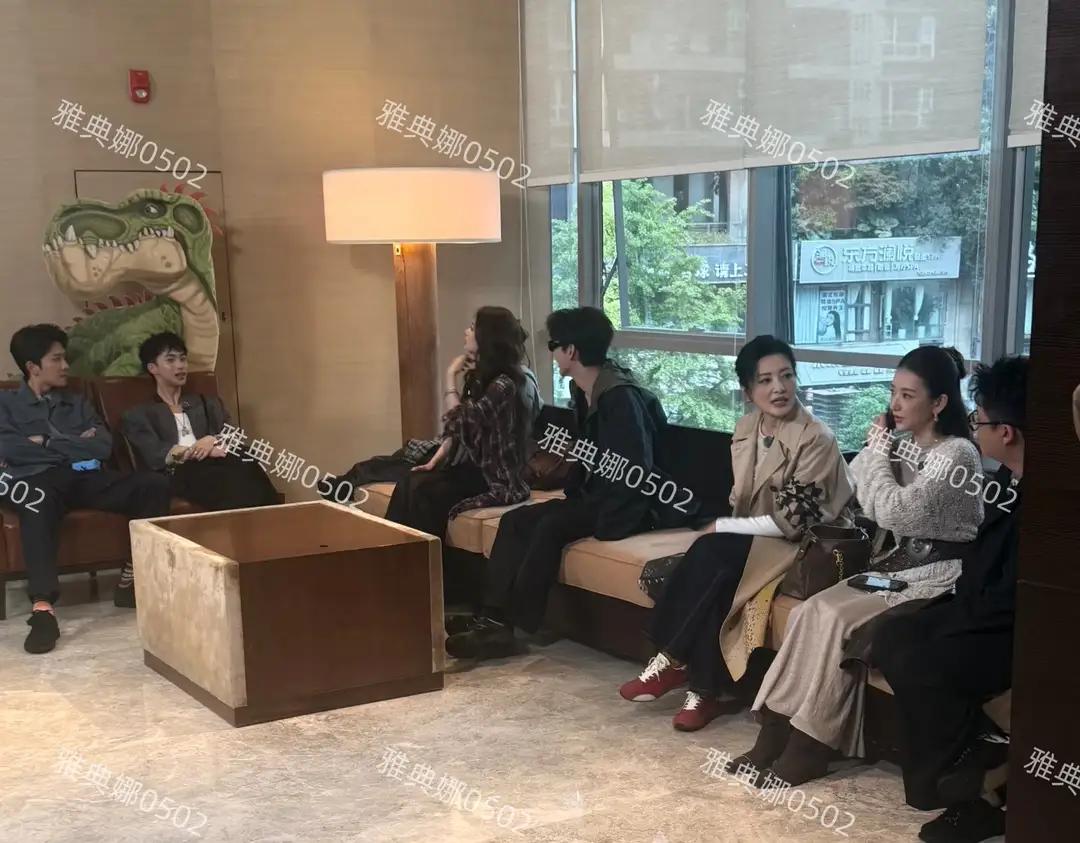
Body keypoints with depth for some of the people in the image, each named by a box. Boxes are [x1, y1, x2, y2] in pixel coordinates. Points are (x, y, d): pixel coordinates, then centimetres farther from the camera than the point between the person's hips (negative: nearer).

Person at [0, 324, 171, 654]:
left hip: (85, 478, 4)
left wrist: (47, 442, 1)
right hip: (38, 480, -4)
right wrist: (75, 445, 2)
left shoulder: (77, 404, 28)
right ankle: (42, 609, -51)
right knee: (38, 502, -43)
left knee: (153, 484, -23)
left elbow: (103, 447, 10)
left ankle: (132, 580, -16)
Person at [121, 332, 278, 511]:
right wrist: (205, 450, -9)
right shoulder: (138, 415, 18)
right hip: (180, 474, -3)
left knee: (249, 471, -37)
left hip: (217, 465, 3)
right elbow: (156, 457, 1)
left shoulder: (208, 403, 31)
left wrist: (213, 441, -7)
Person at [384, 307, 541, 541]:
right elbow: (459, 427, 13)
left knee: (424, 492, -23)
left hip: (500, 479, -8)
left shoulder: (506, 384, -19)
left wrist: (451, 376, -12)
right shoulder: (483, 375, 11)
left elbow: (461, 422, -22)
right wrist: (437, 458, 0)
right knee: (410, 483, -13)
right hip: (477, 466, 8)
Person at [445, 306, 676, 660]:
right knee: (515, 520, -6)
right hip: (594, 494, 10)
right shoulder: (583, 392, 9)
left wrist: (589, 505, -20)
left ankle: (512, 623, -18)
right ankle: (493, 618, -14)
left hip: (623, 504, -10)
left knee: (550, 526, -28)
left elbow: (636, 469, -24)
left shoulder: (621, 396, -20)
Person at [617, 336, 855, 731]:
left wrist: (723, 528, -15)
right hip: (753, 537, 6)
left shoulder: (816, 438, -18)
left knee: (709, 555, -29)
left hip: (801, 547, -6)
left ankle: (674, 661, -13)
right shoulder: (745, 428, 4)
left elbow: (791, 521, -20)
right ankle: (704, 690, -18)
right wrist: (727, 529, -8)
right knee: (710, 570, -26)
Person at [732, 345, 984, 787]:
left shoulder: (958, 454, -15)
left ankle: (809, 748, -14)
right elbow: (866, 505, 10)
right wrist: (877, 450, -2)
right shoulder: (901, 445, 11)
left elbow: (893, 512, -24)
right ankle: (776, 734, -16)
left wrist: (877, 451, -11)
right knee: (810, 611, -16)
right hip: (894, 567, 7)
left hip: (936, 580, -7)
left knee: (839, 619, -25)